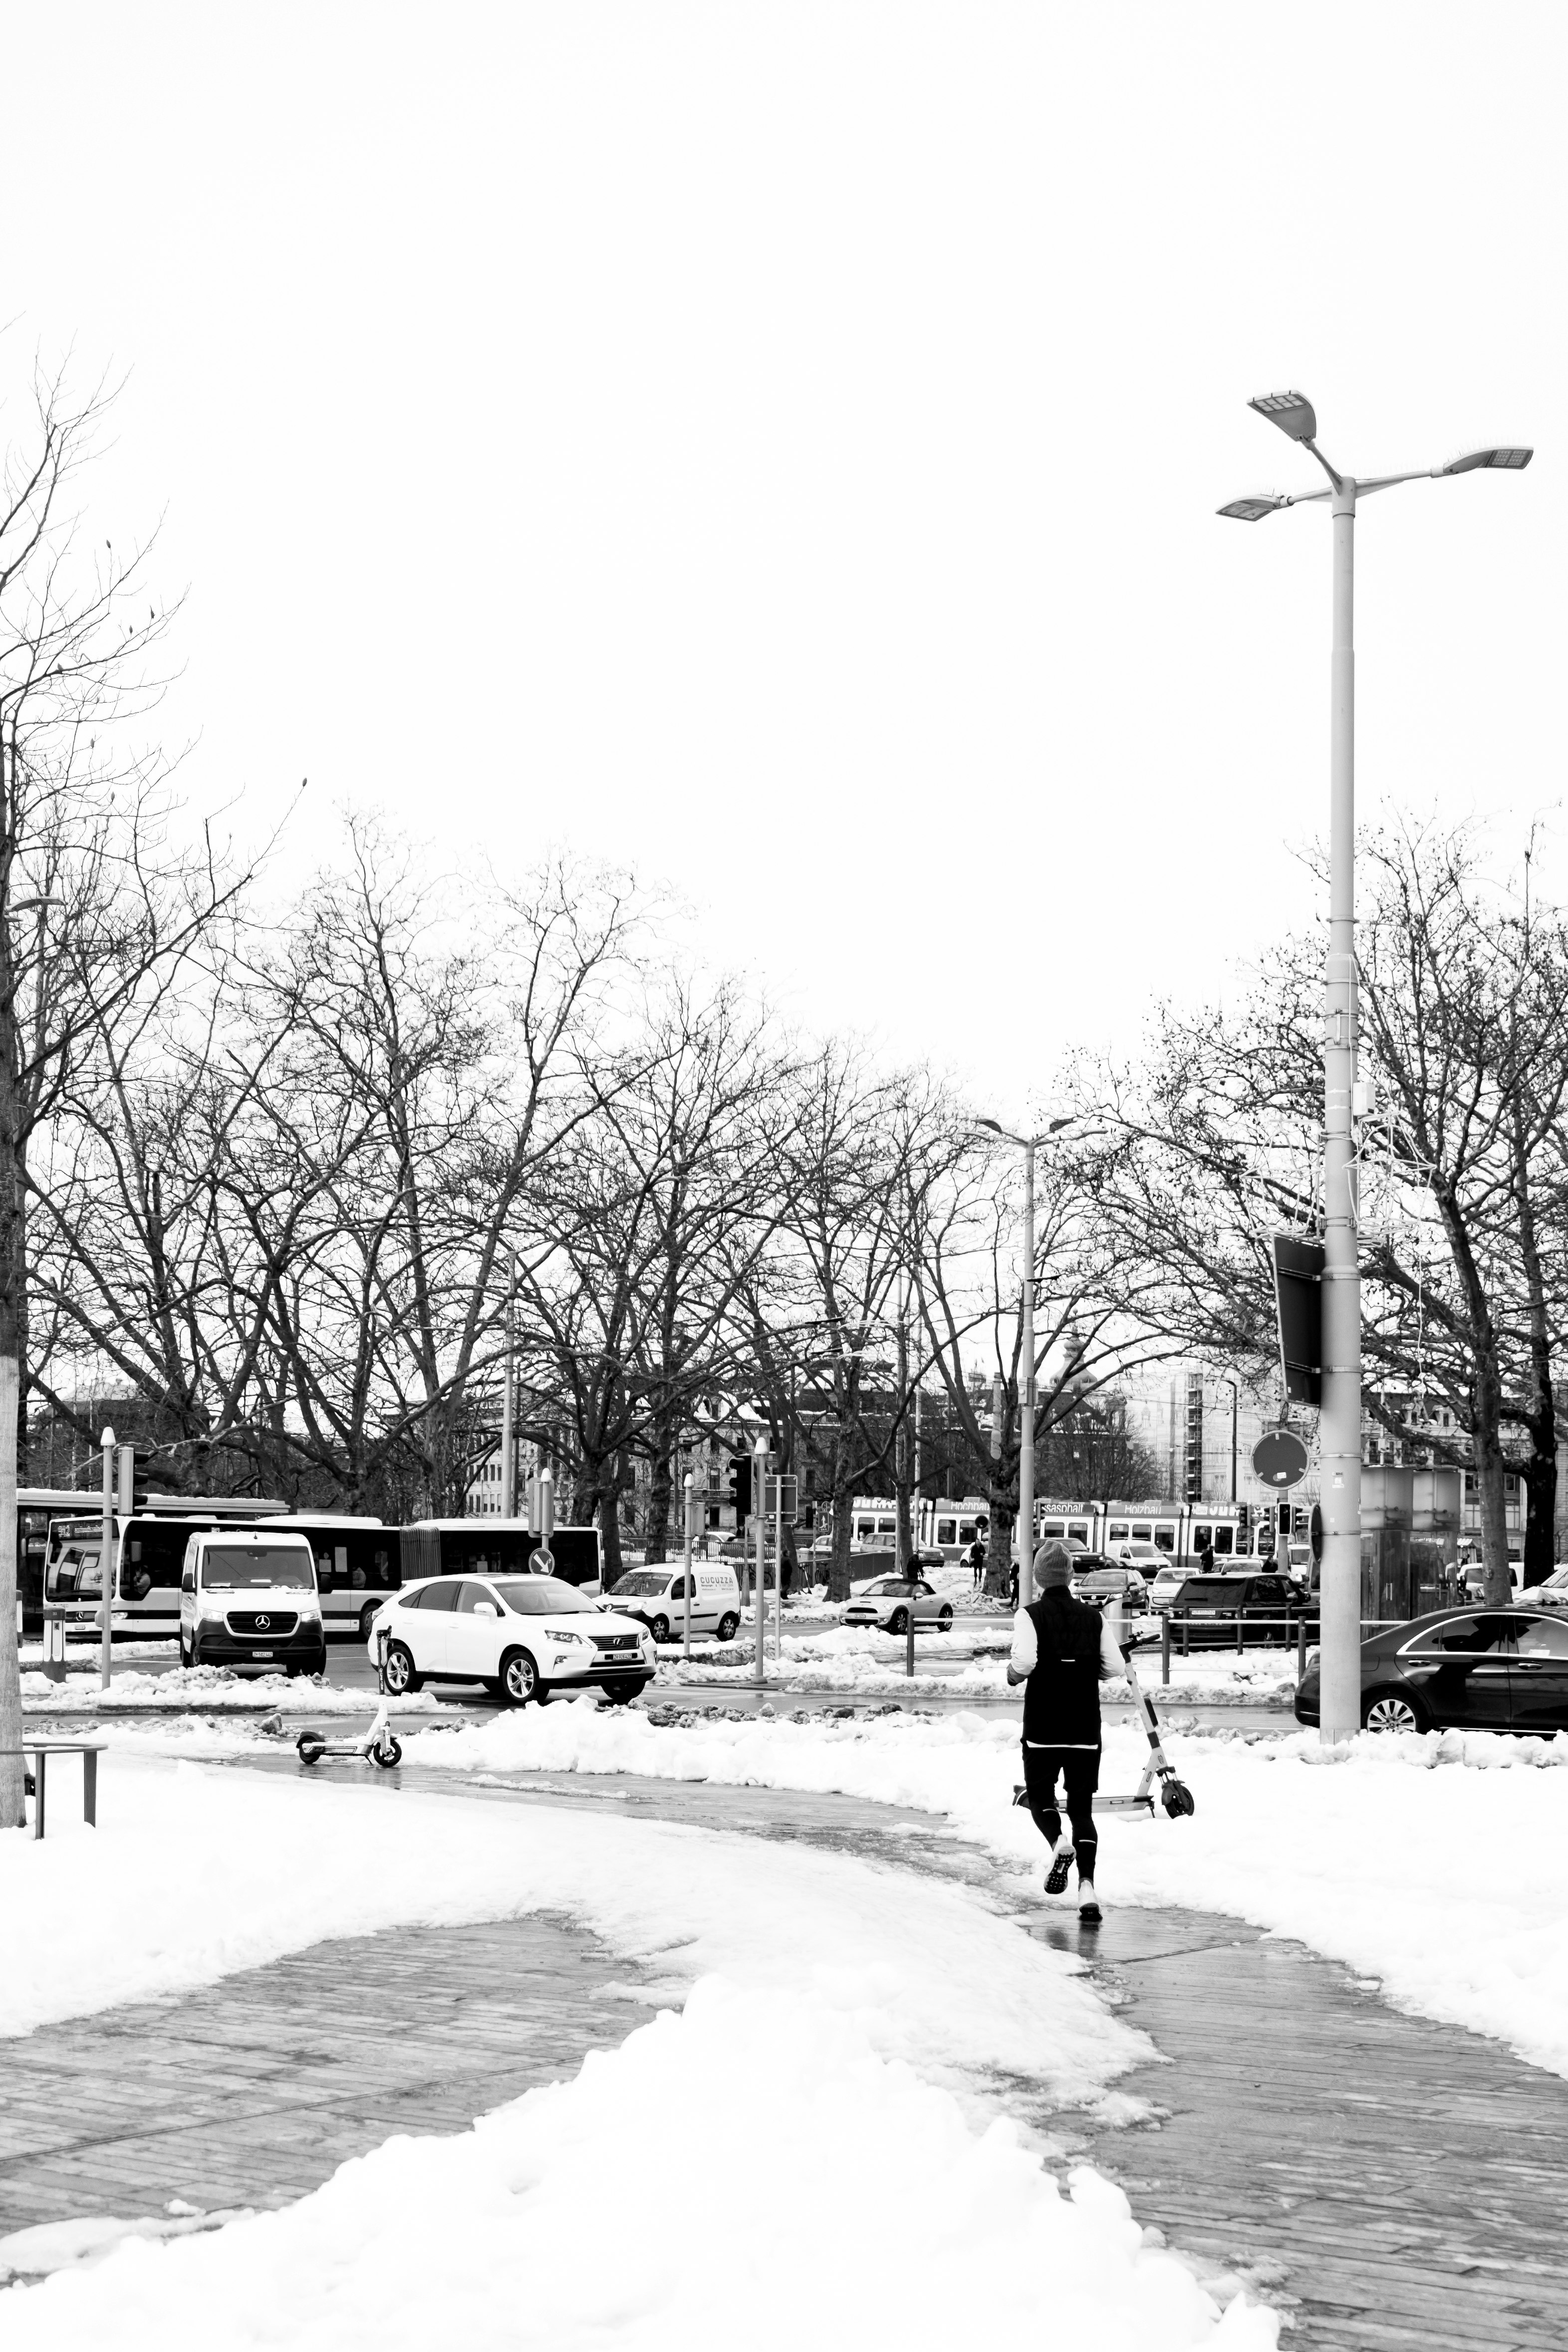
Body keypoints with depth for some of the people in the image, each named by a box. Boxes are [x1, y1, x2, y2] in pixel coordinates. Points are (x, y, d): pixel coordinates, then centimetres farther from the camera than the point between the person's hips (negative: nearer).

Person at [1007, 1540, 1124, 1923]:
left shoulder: (1031, 1615, -5)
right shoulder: (1093, 1617, 4)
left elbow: (1025, 1661, -19)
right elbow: (1116, 1667, 0)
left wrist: (1013, 1672, 3)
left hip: (1043, 1728, -2)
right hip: (1086, 1729, 2)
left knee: (1040, 1796, 16)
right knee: (1082, 1807, 7)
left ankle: (1059, 1844, -14)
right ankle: (1087, 1887, -9)